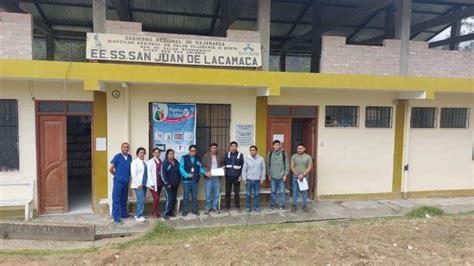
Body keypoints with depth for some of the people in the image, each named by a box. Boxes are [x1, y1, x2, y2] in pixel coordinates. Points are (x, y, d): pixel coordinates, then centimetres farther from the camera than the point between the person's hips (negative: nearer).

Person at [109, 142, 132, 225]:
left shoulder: (130, 157, 6)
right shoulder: (117, 156, -7)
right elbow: (110, 169, -4)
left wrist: (128, 177, 10)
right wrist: (117, 175, 8)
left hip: (126, 181, 5)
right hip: (118, 181, -5)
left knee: (124, 199, 16)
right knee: (116, 199, 0)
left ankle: (123, 214, 29)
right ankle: (116, 218, 4)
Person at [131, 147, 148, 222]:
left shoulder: (145, 162, 10)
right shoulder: (135, 162, -7)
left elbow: (146, 173, 11)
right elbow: (133, 174, -13)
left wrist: (146, 183, 3)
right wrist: (138, 184, -15)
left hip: (144, 184, 6)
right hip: (138, 184, -6)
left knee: (141, 200, 11)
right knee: (141, 199, -9)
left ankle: (137, 214, 22)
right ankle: (139, 216, 1)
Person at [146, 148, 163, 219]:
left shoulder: (161, 161, 7)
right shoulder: (150, 161, -7)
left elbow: (162, 171, 10)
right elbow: (149, 172, -10)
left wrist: (163, 181, 3)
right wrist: (151, 183, -14)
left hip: (160, 182, 5)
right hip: (154, 183, -5)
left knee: (157, 198, 10)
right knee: (156, 198, -8)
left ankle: (155, 211, 25)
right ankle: (154, 213, 11)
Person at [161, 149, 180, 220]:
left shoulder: (176, 161, 7)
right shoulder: (165, 163, -10)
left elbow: (179, 171, 15)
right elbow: (163, 174, -13)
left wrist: (179, 180, 9)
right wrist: (167, 183, -14)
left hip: (176, 183, 6)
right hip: (169, 184, -6)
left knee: (174, 198, 9)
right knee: (169, 198, -9)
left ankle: (171, 212, 20)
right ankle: (165, 213, 1)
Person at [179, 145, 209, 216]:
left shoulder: (199, 159, 7)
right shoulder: (184, 158, -5)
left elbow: (201, 168, 7)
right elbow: (181, 168, -11)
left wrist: (205, 173, -12)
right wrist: (187, 175, -24)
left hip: (195, 180, 3)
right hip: (187, 180, -3)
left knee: (194, 196, 12)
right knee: (186, 196, 4)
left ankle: (195, 210, 23)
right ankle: (185, 210, 16)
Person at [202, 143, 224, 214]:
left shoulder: (219, 156, 9)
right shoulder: (206, 155, 1)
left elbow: (222, 165, 17)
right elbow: (203, 166, -2)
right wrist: (207, 172, -16)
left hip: (217, 177, 3)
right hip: (209, 177, -3)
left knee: (216, 193, 7)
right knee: (208, 193, 1)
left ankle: (215, 207, 18)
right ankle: (208, 207, 13)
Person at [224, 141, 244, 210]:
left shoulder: (240, 155, 0)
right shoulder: (227, 154, 6)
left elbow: (242, 166, 0)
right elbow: (224, 163, 7)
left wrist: (241, 175, -6)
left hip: (236, 176, -1)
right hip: (228, 176, 1)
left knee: (237, 192, 6)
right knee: (228, 192, 6)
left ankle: (237, 206, 17)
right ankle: (227, 206, 16)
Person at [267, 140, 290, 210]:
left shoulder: (284, 153, -4)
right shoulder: (270, 153, 0)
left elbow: (287, 165, -2)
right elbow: (268, 164, 5)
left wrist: (285, 175, -6)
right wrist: (269, 174, 3)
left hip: (281, 176, -1)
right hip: (273, 176, 1)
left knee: (282, 192, 5)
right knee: (273, 191, 10)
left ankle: (282, 205, 16)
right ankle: (272, 205, 22)